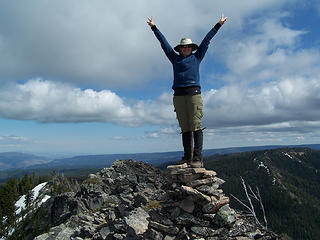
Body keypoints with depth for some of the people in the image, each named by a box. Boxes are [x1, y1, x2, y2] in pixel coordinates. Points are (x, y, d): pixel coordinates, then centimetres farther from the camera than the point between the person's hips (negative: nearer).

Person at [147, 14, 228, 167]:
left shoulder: (196, 57, 18)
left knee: (196, 126, -10)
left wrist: (218, 25, 27)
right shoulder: (175, 58, 22)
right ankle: (187, 156, 6)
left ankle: (197, 159, -13)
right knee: (185, 128, 3)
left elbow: (206, 40, 21)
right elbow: (164, 42, 26)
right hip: (178, 95, 3)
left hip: (194, 93, -3)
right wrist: (154, 27, 32)